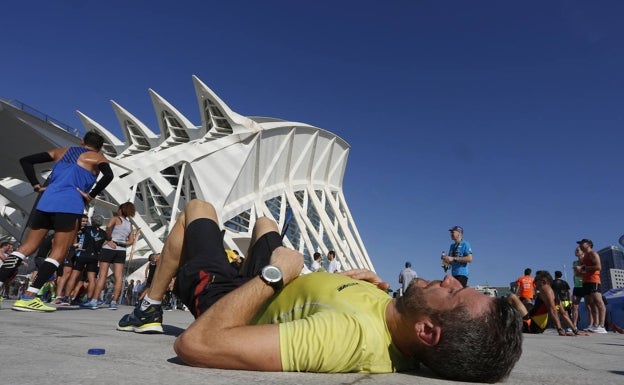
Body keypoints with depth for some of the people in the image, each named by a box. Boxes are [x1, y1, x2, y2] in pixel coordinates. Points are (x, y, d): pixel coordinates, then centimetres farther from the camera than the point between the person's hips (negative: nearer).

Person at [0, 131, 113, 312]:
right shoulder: (98, 159, 8)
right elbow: (108, 176, -15)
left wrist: (37, 186, 15)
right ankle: (28, 297, -9)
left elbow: (25, 160, 19)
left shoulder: (61, 151, 23)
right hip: (69, 205, -5)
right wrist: (91, 196, -7)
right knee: (58, 254, -2)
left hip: (46, 201, 5)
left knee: (26, 247, 14)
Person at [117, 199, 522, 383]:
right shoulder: (399, 344, -24)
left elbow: (196, 344, -51)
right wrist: (377, 285, -18)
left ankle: (149, 310, 35)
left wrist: (273, 274, -39)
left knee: (197, 208, 13)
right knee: (264, 221, 30)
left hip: (222, 300, -5)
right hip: (268, 299, 6)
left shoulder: (353, 335, -51)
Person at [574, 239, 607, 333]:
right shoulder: (585, 256, 26)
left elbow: (598, 266, -16)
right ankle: (595, 325, 6)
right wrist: (579, 271, 8)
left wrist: (583, 268, -16)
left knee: (598, 302, -16)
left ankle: (601, 326, -23)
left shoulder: (593, 253, -1)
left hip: (593, 281, -10)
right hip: (586, 281, 10)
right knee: (590, 303, 6)